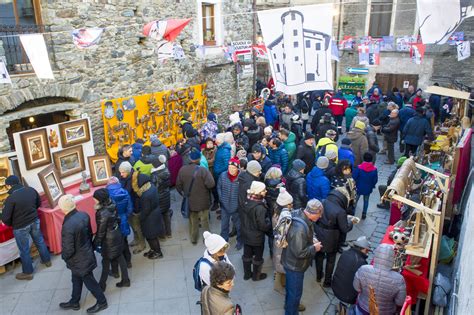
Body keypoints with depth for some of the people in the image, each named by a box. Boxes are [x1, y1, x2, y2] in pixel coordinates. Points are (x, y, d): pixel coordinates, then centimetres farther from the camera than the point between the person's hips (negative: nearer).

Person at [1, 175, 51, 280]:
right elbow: (38, 203, 10)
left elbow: (5, 218, -20)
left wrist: (11, 224, 1)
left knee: (24, 250, 12)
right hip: (35, 221, 5)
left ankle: (27, 273, 28)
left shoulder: (11, 198, -25)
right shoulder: (31, 190, -8)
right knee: (40, 241, 25)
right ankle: (47, 260, 44)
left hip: (21, 227, -5)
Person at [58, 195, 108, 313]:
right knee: (76, 280, 27)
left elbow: (68, 250, -27)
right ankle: (74, 302, 47)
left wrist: (63, 256, -5)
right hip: (87, 253, 8)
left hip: (80, 260, -8)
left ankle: (102, 302, 34)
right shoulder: (84, 215, -12)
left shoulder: (68, 226, -36)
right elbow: (90, 233, 3)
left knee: (89, 281, 15)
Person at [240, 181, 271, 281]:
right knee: (258, 257, 17)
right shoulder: (260, 208, -31)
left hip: (246, 235, 6)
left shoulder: (245, 203, -9)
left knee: (247, 255, 22)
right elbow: (263, 226, -26)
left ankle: (247, 274, 39)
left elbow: (242, 216, 6)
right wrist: (268, 221, -7)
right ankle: (256, 276, 35)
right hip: (257, 237, -6)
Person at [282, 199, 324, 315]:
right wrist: (314, 248, -18)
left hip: (291, 261, 9)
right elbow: (299, 253, -32)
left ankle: (290, 304, 54)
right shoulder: (300, 228, -39)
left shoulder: (299, 214, -10)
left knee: (291, 287, 31)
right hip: (295, 265, -9)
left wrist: (311, 240, -1)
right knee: (295, 292, 13)